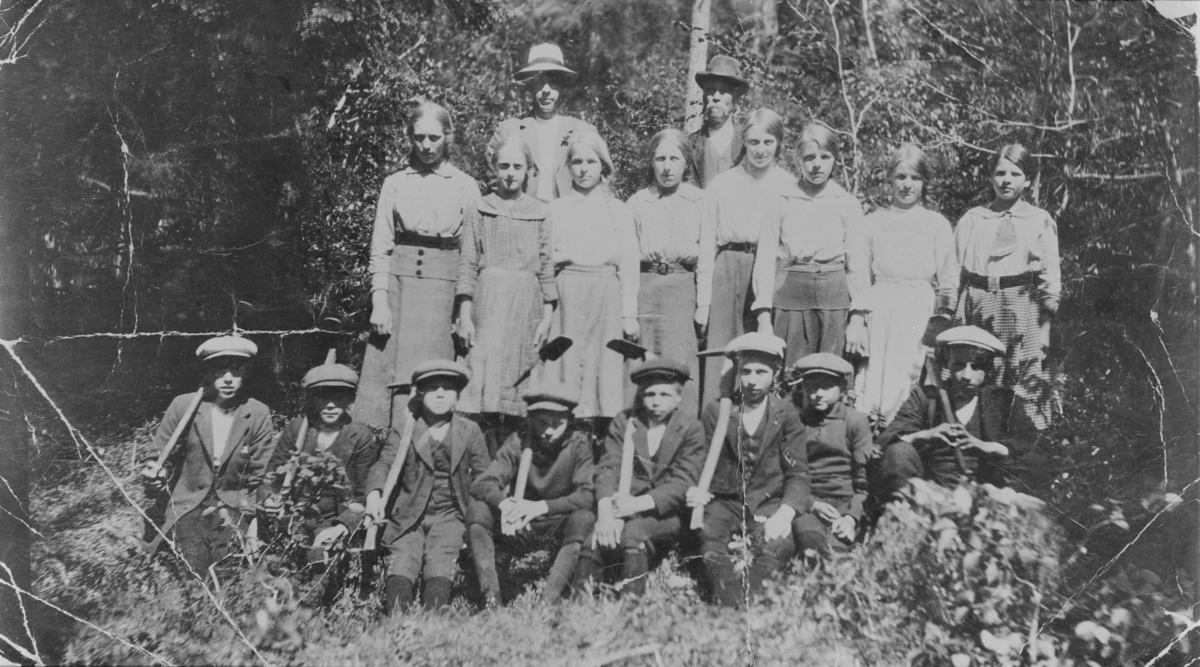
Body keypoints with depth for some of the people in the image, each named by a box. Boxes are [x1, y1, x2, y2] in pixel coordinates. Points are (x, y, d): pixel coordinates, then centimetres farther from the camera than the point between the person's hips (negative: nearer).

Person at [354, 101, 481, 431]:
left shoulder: (465, 186, 8)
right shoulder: (395, 183, 11)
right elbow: (380, 246, 8)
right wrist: (379, 301, -3)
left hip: (443, 282, -1)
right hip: (399, 278, 1)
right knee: (386, 367, -4)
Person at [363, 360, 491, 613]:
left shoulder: (470, 432, 11)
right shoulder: (402, 431, 8)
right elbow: (384, 464, -6)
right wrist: (374, 494, -28)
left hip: (449, 515, 0)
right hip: (409, 515, 0)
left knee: (440, 562, -25)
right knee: (402, 563, -23)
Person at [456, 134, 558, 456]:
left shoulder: (540, 213, 12)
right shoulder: (479, 210, 9)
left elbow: (547, 267, 9)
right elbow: (467, 265, 5)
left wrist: (547, 317, 1)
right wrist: (465, 315, -3)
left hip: (527, 304, 1)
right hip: (488, 301, -1)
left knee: (519, 380, 0)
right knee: (486, 372, -10)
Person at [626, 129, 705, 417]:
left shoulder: (701, 201, 10)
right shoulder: (637, 201, 14)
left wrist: (694, 253, -4)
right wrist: (643, 256, -1)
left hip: (684, 284, -1)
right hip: (643, 285, 1)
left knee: (681, 365, -9)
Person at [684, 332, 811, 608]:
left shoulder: (786, 416, 6)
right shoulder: (715, 412, 9)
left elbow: (798, 475, 2)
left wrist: (785, 513, -19)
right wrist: (695, 490, -14)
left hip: (770, 505, 0)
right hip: (724, 501, 1)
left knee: (778, 545, -33)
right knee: (709, 535, -32)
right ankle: (733, 608, -41)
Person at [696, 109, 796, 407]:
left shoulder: (791, 187, 7)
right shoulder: (720, 185, 11)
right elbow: (707, 245, 10)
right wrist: (703, 301, 5)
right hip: (729, 274, 1)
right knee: (722, 358, -2)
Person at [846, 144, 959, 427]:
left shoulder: (937, 224, 11)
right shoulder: (873, 222, 14)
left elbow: (949, 279, 10)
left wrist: (942, 323, 2)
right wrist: (856, 318, 1)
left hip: (919, 306, -1)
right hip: (877, 307, 1)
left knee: (901, 381, -12)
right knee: (869, 381, -7)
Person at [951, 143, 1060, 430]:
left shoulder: (1040, 221, 10)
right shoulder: (972, 220, 14)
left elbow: (1050, 276, 7)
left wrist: (1046, 324, -2)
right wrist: (955, 322, 2)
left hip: (1023, 307, -1)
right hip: (979, 306, 2)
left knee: (1029, 389, -6)